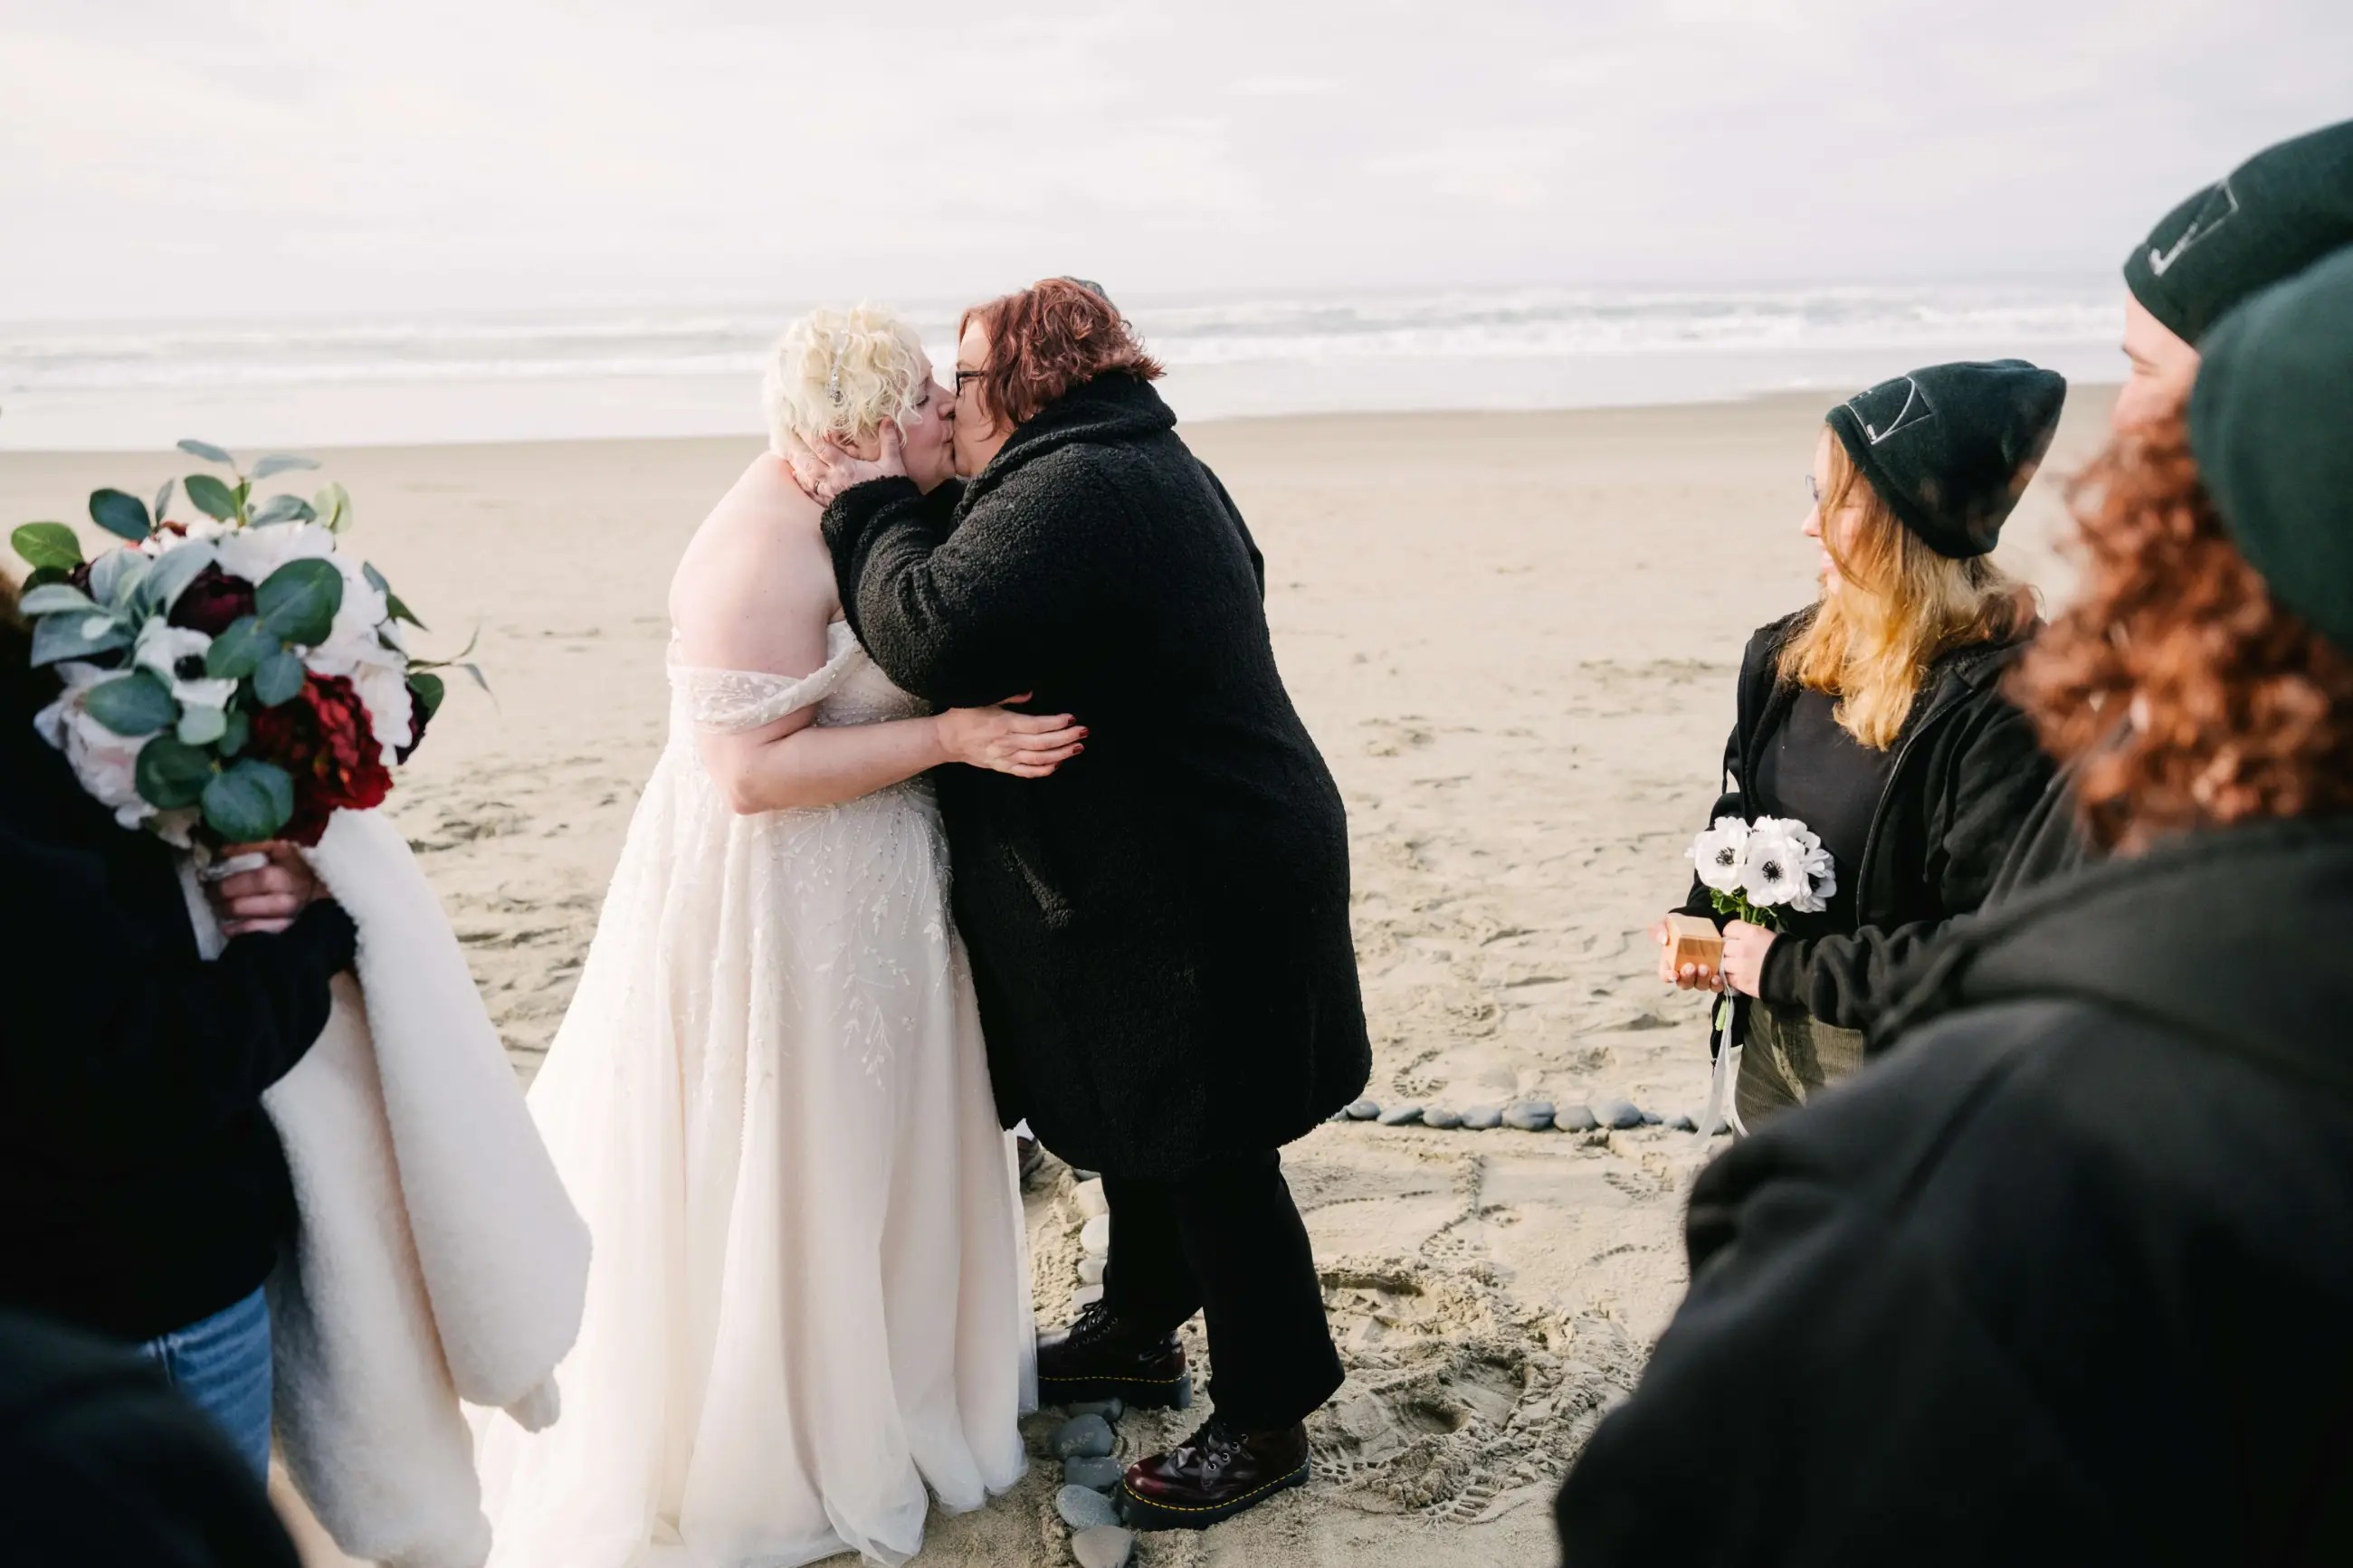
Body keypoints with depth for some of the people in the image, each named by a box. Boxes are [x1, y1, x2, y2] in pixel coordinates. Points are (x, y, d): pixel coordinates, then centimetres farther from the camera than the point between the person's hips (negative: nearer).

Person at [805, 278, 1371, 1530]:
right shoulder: (1153, 466, 13)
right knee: (1144, 1122, 25)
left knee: (1206, 1155, 2)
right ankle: (1138, 1329, 44)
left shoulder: (1068, 491, -23)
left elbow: (932, 635, -33)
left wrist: (872, 507, -17)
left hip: (1190, 890, -11)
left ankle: (1266, 1422, 17)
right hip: (1188, 859, 11)